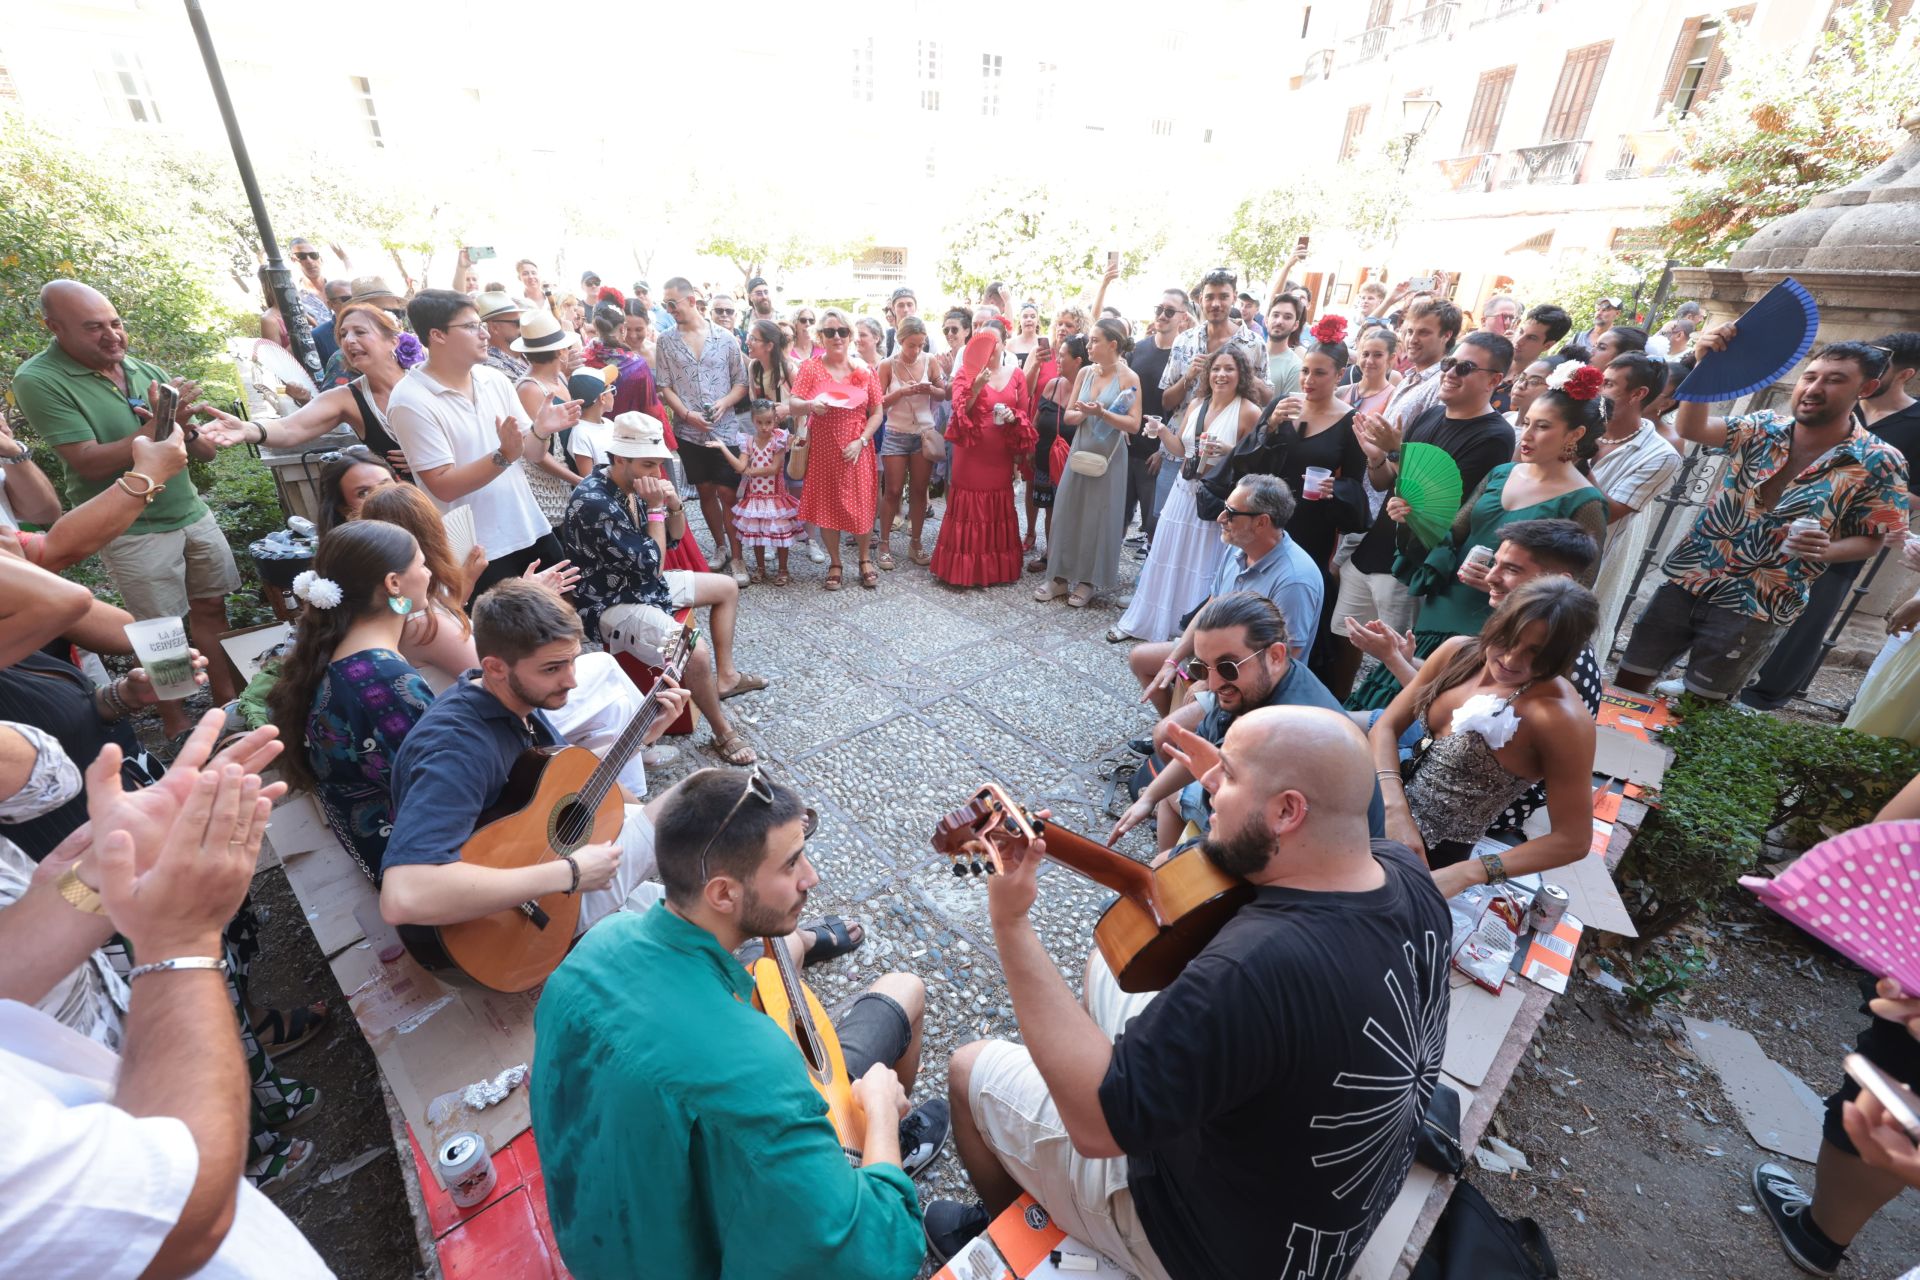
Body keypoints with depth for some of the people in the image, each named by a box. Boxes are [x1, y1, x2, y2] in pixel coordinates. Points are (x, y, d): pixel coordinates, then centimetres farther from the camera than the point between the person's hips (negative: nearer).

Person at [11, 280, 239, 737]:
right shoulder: (38, 380, -10)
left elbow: (207, 451, 4)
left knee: (211, 607, 10)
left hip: (193, 512, 5)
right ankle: (175, 722, 17)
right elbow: (91, 463, -17)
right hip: (134, 530, -4)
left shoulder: (143, 370, 3)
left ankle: (229, 702, 22)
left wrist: (184, 427, -17)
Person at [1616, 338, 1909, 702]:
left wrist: (1825, 551, -21)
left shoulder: (1880, 463, -4)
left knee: (1702, 704, 7)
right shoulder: (1762, 427, 1)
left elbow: (1871, 539, 0)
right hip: (1687, 580, 2)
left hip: (1756, 608, -2)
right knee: (1627, 683, 6)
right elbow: (1690, 428, -17)